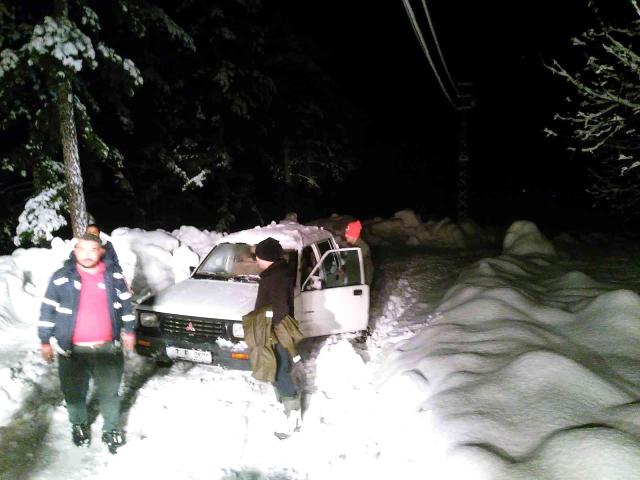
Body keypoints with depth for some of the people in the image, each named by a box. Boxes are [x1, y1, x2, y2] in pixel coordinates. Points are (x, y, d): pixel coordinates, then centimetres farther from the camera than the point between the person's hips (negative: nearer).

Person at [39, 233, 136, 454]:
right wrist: (45, 340, 1)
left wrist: (128, 330, 10)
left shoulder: (114, 276, -2)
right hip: (72, 350, 0)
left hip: (107, 348, 1)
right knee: (74, 393, 15)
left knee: (109, 392, 11)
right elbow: (47, 311, 0)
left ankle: (111, 429, 31)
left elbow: (126, 304, 9)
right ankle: (79, 425, 41)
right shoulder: (61, 278, -7)